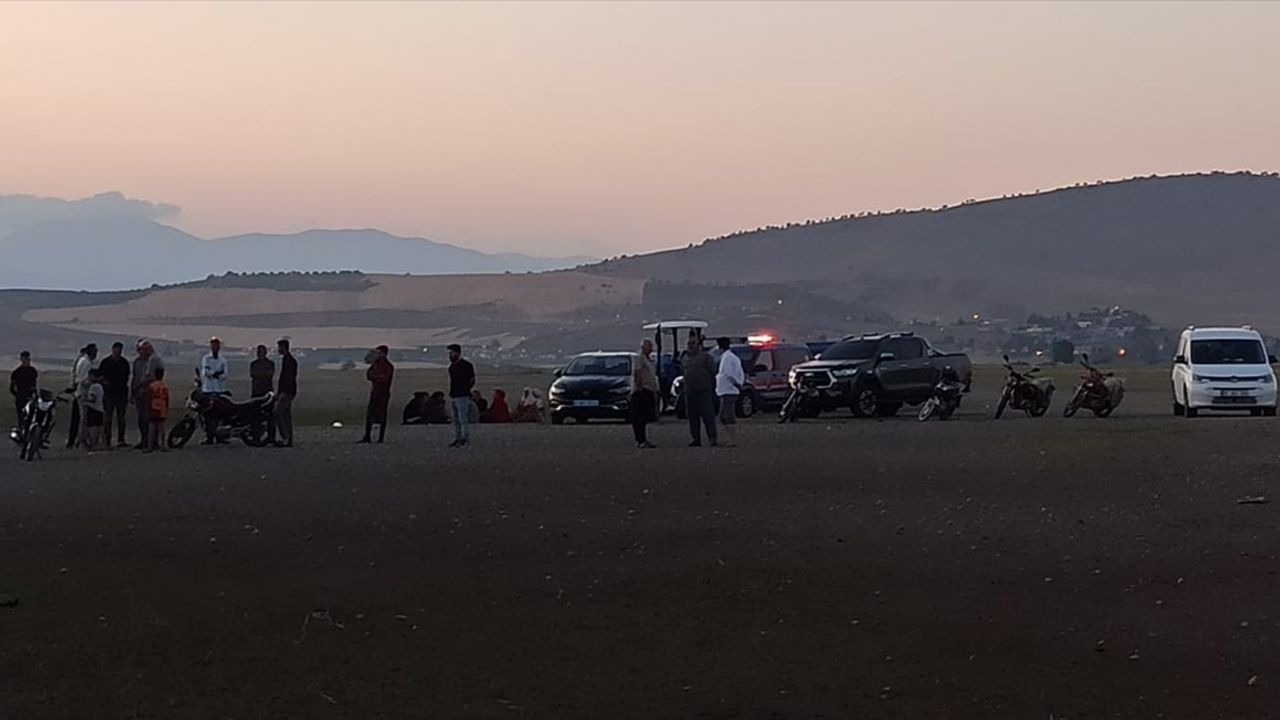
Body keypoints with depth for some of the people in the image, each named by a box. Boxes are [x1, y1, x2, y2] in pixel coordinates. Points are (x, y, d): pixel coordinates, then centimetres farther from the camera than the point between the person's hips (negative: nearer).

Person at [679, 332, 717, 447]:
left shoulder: (705, 356, -2)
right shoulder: (684, 357, 13)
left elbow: (713, 371, -1)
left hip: (704, 390, -5)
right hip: (689, 391, 5)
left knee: (708, 415, -8)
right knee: (692, 417, 6)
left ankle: (712, 438, -7)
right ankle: (696, 439, 12)